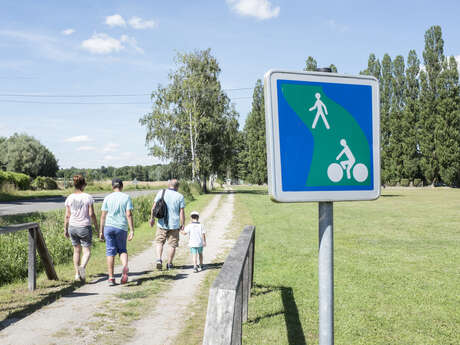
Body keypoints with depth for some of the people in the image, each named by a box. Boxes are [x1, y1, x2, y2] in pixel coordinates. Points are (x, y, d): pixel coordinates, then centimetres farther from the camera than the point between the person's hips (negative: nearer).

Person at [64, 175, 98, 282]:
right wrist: (96, 225, 4)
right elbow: (91, 214, -9)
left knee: (76, 251, 17)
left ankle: (77, 274, 19)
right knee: (87, 251, 6)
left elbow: (67, 216, 1)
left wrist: (65, 229, 11)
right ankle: (82, 266, -22)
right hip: (85, 227, -3)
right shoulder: (88, 197, -10)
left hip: (73, 227, 3)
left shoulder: (69, 198, -1)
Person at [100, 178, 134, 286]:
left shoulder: (107, 198, 5)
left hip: (109, 226, 0)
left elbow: (103, 216, 4)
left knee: (110, 252, 5)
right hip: (122, 228, 0)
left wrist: (101, 231, 10)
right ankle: (125, 267, -14)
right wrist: (132, 230, -6)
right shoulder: (126, 197, 2)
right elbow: (129, 214, -6)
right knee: (122, 250, 15)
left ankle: (111, 278, 5)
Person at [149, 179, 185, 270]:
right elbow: (182, 212, -7)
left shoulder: (161, 193, -1)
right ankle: (169, 264, 17)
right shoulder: (180, 196, -5)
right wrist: (182, 224, 3)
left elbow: (154, 207, -1)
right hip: (174, 225, -1)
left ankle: (159, 259, -3)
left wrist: (152, 218, 11)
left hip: (162, 224, 1)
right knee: (172, 245, 11)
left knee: (159, 242, 15)